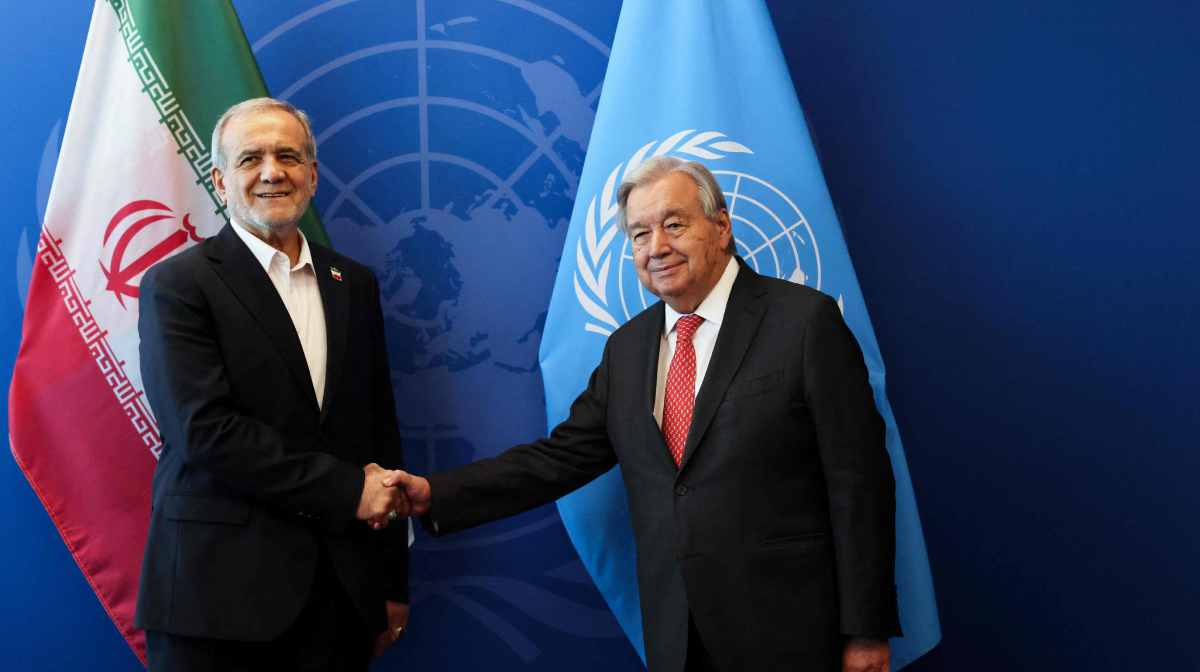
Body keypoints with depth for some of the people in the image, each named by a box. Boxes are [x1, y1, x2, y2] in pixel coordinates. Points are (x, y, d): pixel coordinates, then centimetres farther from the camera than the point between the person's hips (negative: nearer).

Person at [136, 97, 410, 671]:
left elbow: (381, 428, 12)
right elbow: (204, 430, -16)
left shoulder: (354, 284, 11)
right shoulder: (178, 284, -5)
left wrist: (393, 581, 11)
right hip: (220, 590, -4)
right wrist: (345, 490, -14)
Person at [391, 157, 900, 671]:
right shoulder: (626, 348, 10)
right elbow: (562, 457, 7)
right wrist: (435, 494, -4)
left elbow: (858, 482, -10)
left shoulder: (805, 320, -8)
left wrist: (867, 630, -10)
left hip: (787, 630, -5)